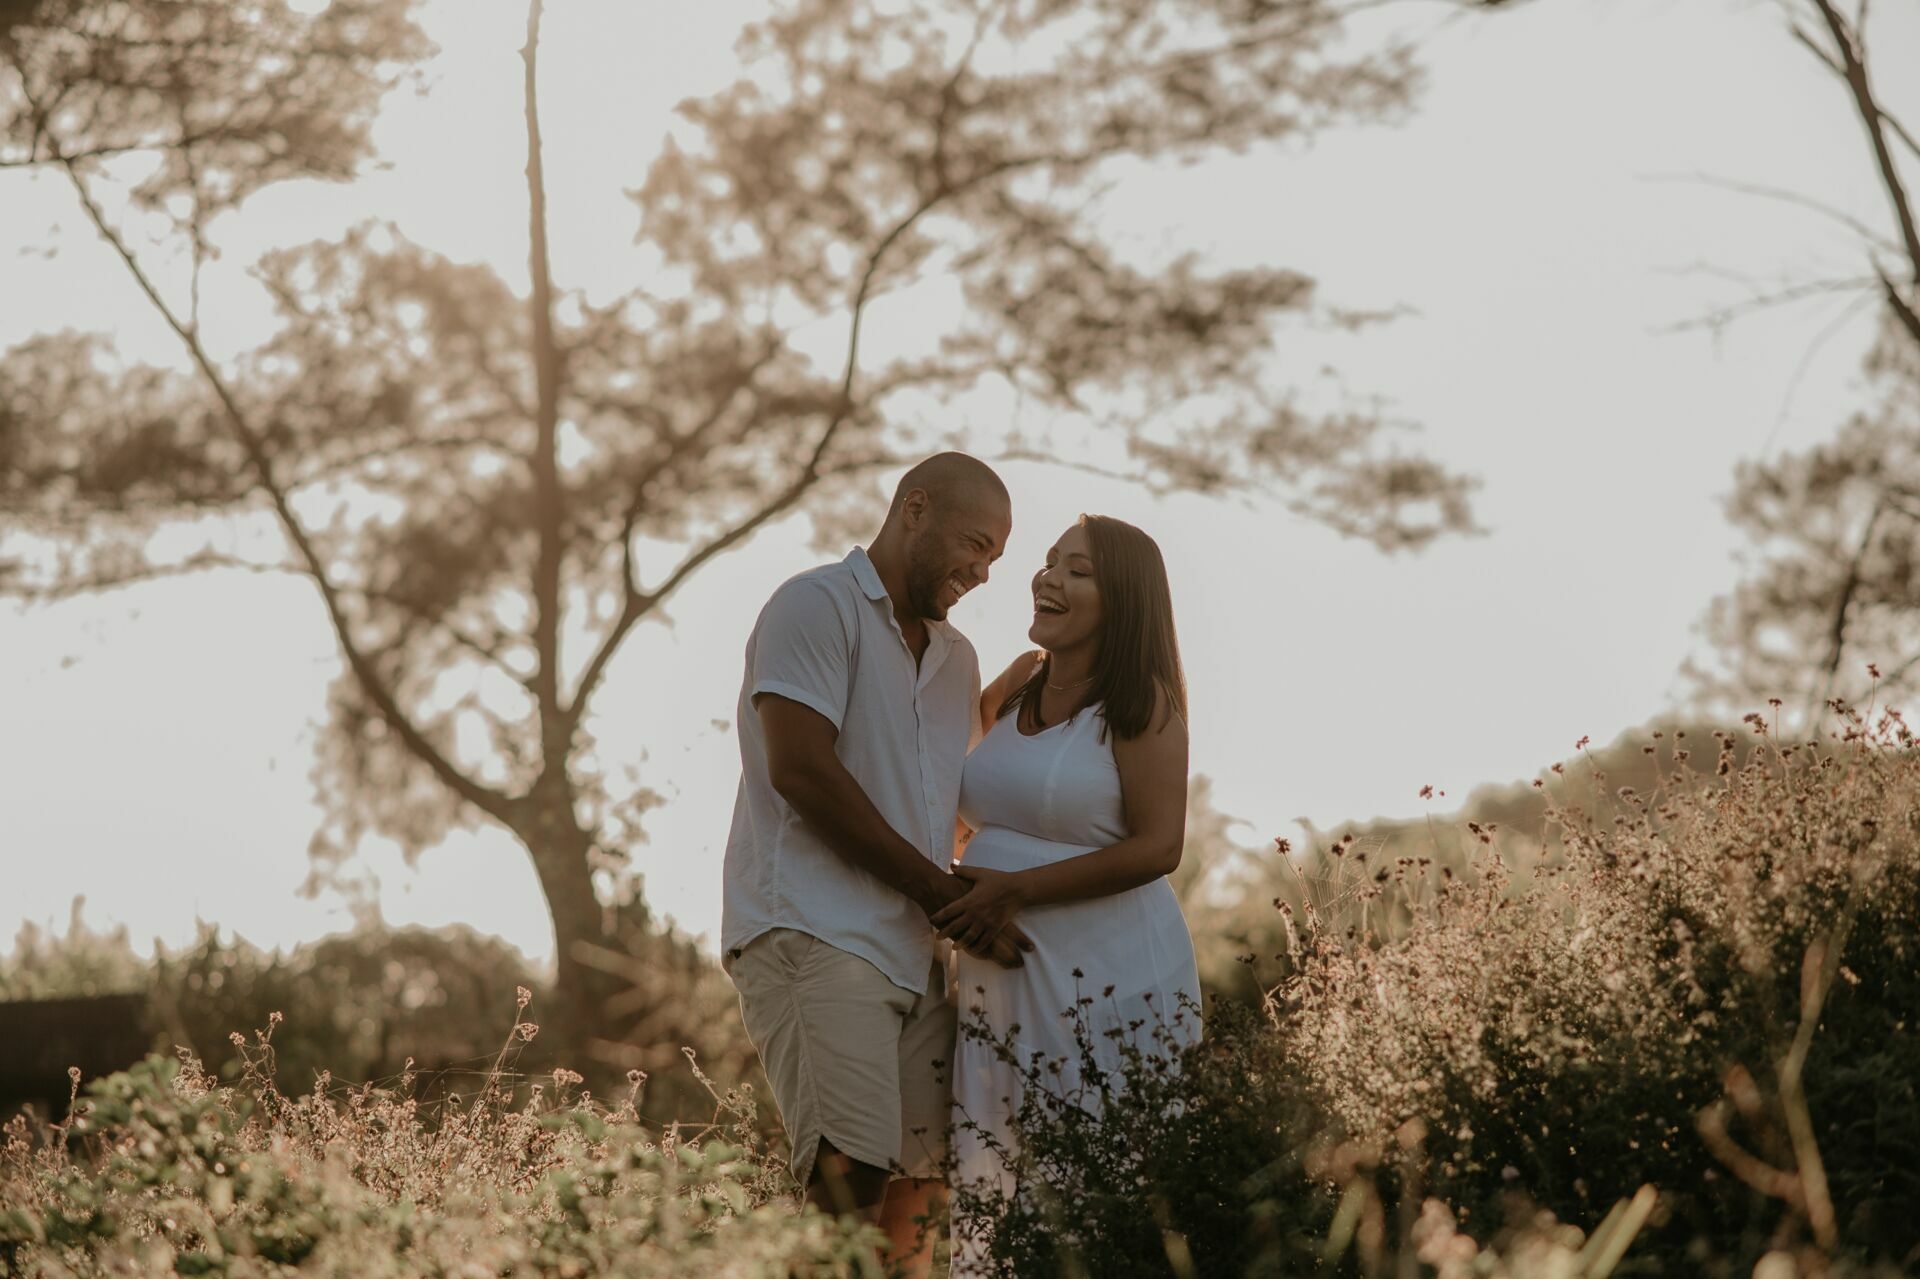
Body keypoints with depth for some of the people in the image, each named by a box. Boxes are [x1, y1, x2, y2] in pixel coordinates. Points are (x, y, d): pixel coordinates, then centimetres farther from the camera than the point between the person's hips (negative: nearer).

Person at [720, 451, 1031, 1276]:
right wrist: (940, 890, -7)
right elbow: (801, 771, -11)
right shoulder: (818, 606, -1)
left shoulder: (956, 658, 25)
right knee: (852, 1176, -20)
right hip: (815, 935, -8)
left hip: (917, 952, 8)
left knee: (918, 1192, -1)